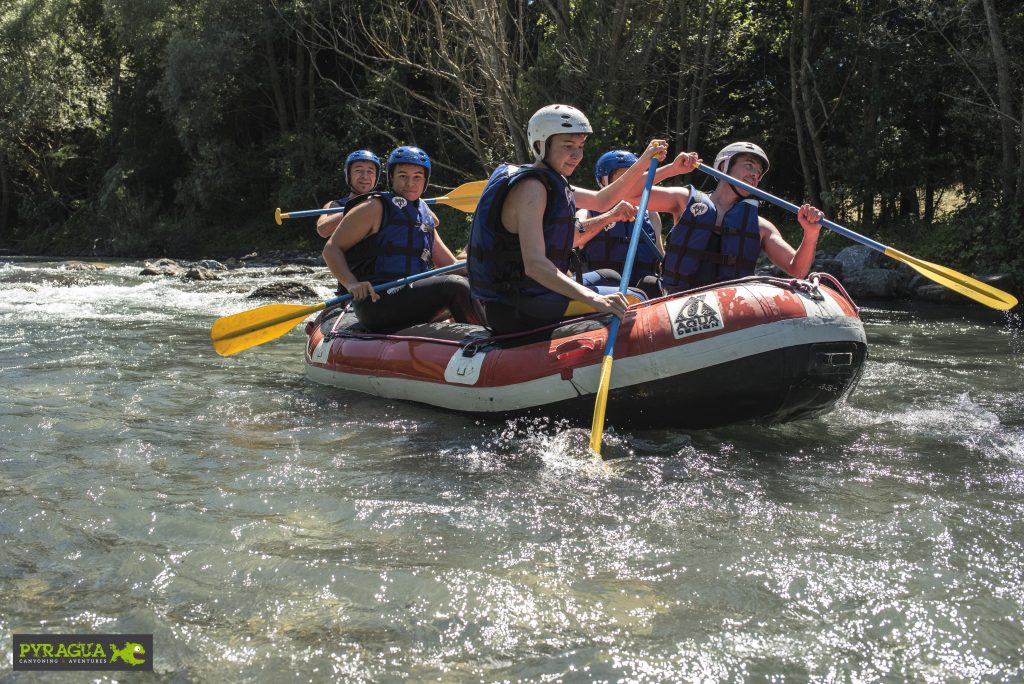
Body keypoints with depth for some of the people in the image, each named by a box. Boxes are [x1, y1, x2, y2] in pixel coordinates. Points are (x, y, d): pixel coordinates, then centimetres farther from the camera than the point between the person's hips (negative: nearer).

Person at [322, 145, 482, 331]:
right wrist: (352, 284, -23)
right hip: (375, 302, -8)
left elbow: (451, 266, 24)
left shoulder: (427, 217, 22)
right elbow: (331, 249, -5)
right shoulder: (375, 207, 1)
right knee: (455, 286, -22)